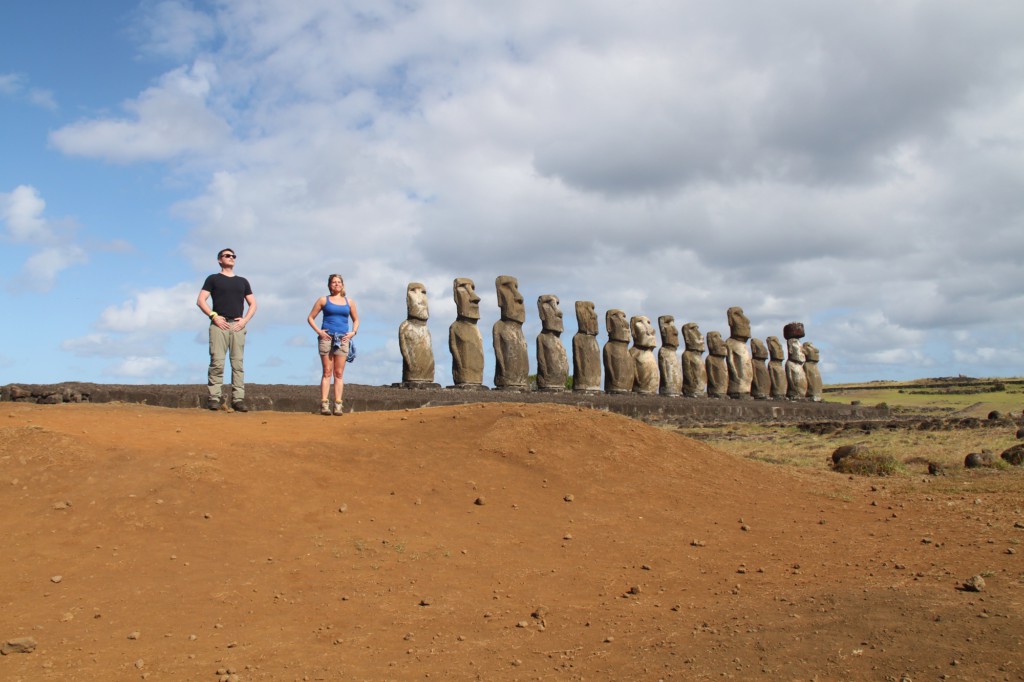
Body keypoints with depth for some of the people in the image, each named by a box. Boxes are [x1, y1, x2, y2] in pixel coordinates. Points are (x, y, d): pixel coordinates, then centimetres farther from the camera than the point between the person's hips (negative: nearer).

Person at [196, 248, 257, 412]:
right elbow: (200, 301, 4)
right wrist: (213, 316, -9)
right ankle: (214, 398, -9)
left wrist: (245, 319, 4)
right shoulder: (213, 279, 13)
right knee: (217, 363, -10)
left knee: (238, 363, -2)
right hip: (219, 324, -3)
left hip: (237, 325, 3)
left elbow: (253, 304, 20)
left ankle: (238, 399, -3)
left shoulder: (242, 281, 22)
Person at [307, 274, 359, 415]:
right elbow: (310, 318, 9)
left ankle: (338, 405, -1)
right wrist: (318, 331, -5)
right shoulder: (323, 300, 8)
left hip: (342, 339, 2)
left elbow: (356, 320, 23)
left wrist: (353, 332, 6)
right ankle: (324, 404, -6)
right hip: (327, 337, -2)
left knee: (339, 373, 0)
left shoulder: (349, 302, 14)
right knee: (327, 372, -5)